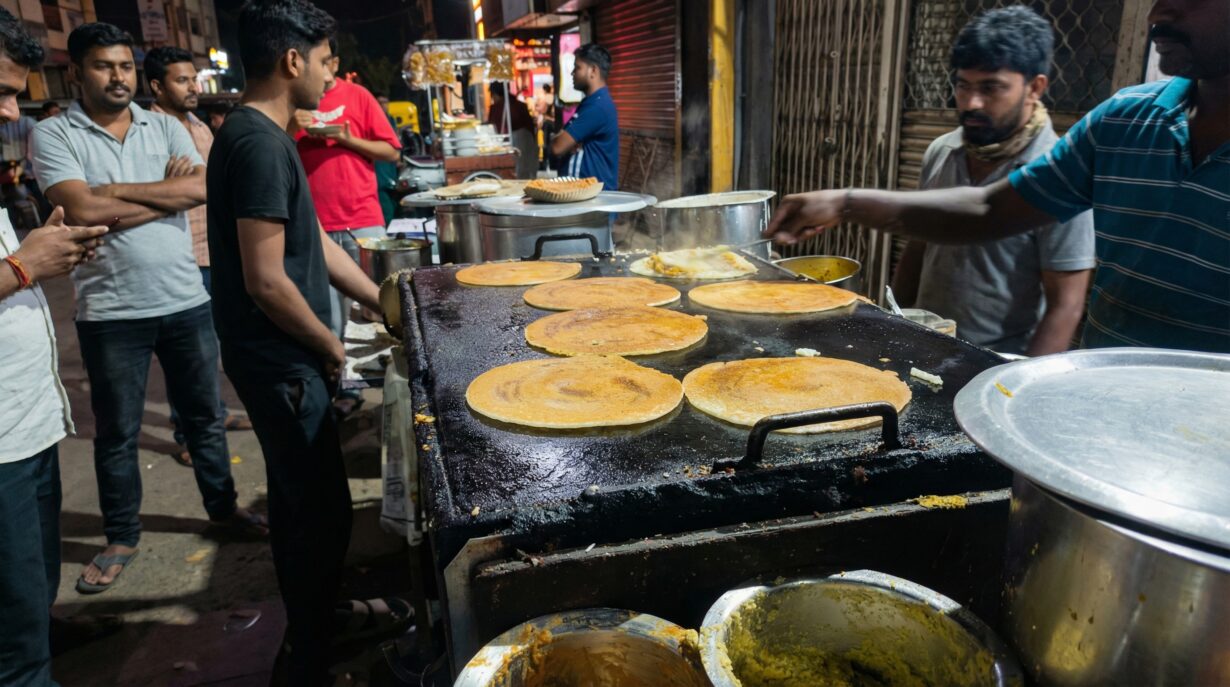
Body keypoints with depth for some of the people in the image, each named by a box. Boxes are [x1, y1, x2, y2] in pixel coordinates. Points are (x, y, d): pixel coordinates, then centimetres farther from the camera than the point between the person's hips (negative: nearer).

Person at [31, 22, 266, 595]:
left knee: (205, 414, 15)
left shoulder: (165, 127, 5)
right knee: (116, 434, 11)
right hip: (110, 312, -2)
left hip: (186, 300, 3)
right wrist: (167, 191, -11)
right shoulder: (54, 135, -3)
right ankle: (120, 537, 28)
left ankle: (222, 504, 34)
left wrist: (118, 191, -13)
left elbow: (204, 188, -10)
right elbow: (81, 210, -18)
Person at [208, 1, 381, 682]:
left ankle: (310, 625, 39)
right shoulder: (259, 143, -20)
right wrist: (331, 347, -10)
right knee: (322, 510, 0)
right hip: (282, 360, -10)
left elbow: (316, 246, 15)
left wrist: (386, 304, 15)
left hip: (282, 357, 10)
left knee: (297, 496, 21)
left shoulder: (261, 135, 12)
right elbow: (266, 280, -24)